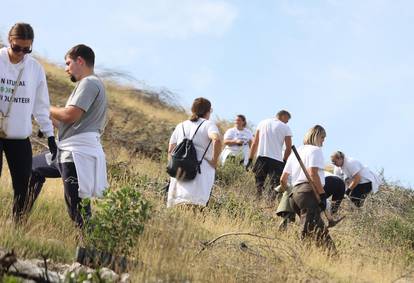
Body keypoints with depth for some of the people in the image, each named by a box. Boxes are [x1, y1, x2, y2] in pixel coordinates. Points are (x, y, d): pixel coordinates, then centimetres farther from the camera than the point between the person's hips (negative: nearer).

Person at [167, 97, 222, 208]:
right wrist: (214, 161, -8)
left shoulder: (180, 126, 20)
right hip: (201, 170, -5)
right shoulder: (208, 124, 3)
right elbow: (217, 139, -18)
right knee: (194, 205, -17)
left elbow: (170, 151, 17)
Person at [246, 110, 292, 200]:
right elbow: (289, 148, 1)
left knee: (259, 182, 12)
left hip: (261, 157, 3)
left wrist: (250, 159, 13)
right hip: (277, 159, -3)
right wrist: (284, 161, 15)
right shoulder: (285, 128, 5)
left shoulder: (262, 123, 14)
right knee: (275, 183, -5)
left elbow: (254, 143, 11)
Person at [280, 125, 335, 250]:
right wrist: (322, 194, -13)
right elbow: (313, 174, -12)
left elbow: (283, 179, 28)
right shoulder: (315, 150, 4)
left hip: (295, 192, 8)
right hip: (309, 191, -8)